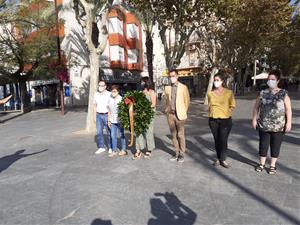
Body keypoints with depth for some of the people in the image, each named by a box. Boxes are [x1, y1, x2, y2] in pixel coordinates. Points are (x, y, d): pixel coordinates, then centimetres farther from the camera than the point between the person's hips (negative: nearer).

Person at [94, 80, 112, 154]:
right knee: (99, 132, 4)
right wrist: (95, 116, 11)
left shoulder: (109, 94, -7)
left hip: (107, 115, -4)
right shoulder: (96, 94, 7)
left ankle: (110, 148, 15)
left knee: (109, 132, 3)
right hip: (99, 115, 4)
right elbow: (95, 106, 15)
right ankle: (101, 147, 15)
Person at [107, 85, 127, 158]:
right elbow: (109, 111, 12)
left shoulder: (121, 99, -8)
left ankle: (123, 150, 21)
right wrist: (109, 120, 10)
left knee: (121, 135, 8)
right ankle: (114, 151, 18)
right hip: (113, 121, 5)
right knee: (113, 136, 7)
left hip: (120, 120, -4)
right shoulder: (110, 99, 6)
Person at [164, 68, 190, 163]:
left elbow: (187, 101, 3)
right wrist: (167, 110, 10)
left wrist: (183, 112, 3)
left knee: (180, 135, 1)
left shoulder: (183, 87, -1)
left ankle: (181, 154, 14)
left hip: (179, 114, -3)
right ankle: (177, 153, 21)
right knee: (174, 135, 9)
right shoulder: (167, 88, 8)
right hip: (170, 114, 4)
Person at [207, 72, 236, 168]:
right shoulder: (210, 93, 3)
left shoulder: (229, 92, -6)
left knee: (223, 140, -3)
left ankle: (223, 160, 11)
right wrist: (210, 115, 8)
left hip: (225, 120, -3)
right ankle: (218, 158, 21)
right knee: (216, 140, 9)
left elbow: (232, 106, 3)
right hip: (213, 120, 3)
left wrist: (226, 114, -5)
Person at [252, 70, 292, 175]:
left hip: (278, 126, -2)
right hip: (264, 125, 2)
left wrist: (289, 122, -11)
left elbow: (288, 109, -4)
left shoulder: (283, 94, -3)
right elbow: (256, 107, 7)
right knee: (263, 144, 9)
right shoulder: (262, 93, 3)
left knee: (275, 146, 9)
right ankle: (262, 163, 25)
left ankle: (273, 165, 24)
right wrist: (254, 119, 2)